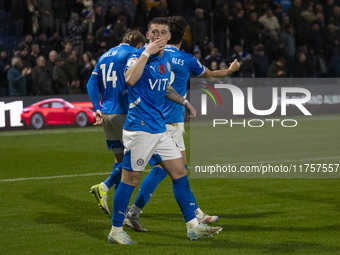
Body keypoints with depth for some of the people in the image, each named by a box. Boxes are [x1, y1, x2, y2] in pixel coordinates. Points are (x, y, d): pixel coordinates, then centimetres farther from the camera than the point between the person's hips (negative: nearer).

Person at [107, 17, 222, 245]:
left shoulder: (167, 59, 13)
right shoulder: (138, 56, -11)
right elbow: (130, 79, -32)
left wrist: (184, 102, 26)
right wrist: (146, 53, -29)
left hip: (159, 128, 8)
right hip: (139, 127, -8)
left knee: (180, 173, 7)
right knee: (131, 179, -4)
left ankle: (193, 226, 13)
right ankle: (116, 231, 6)